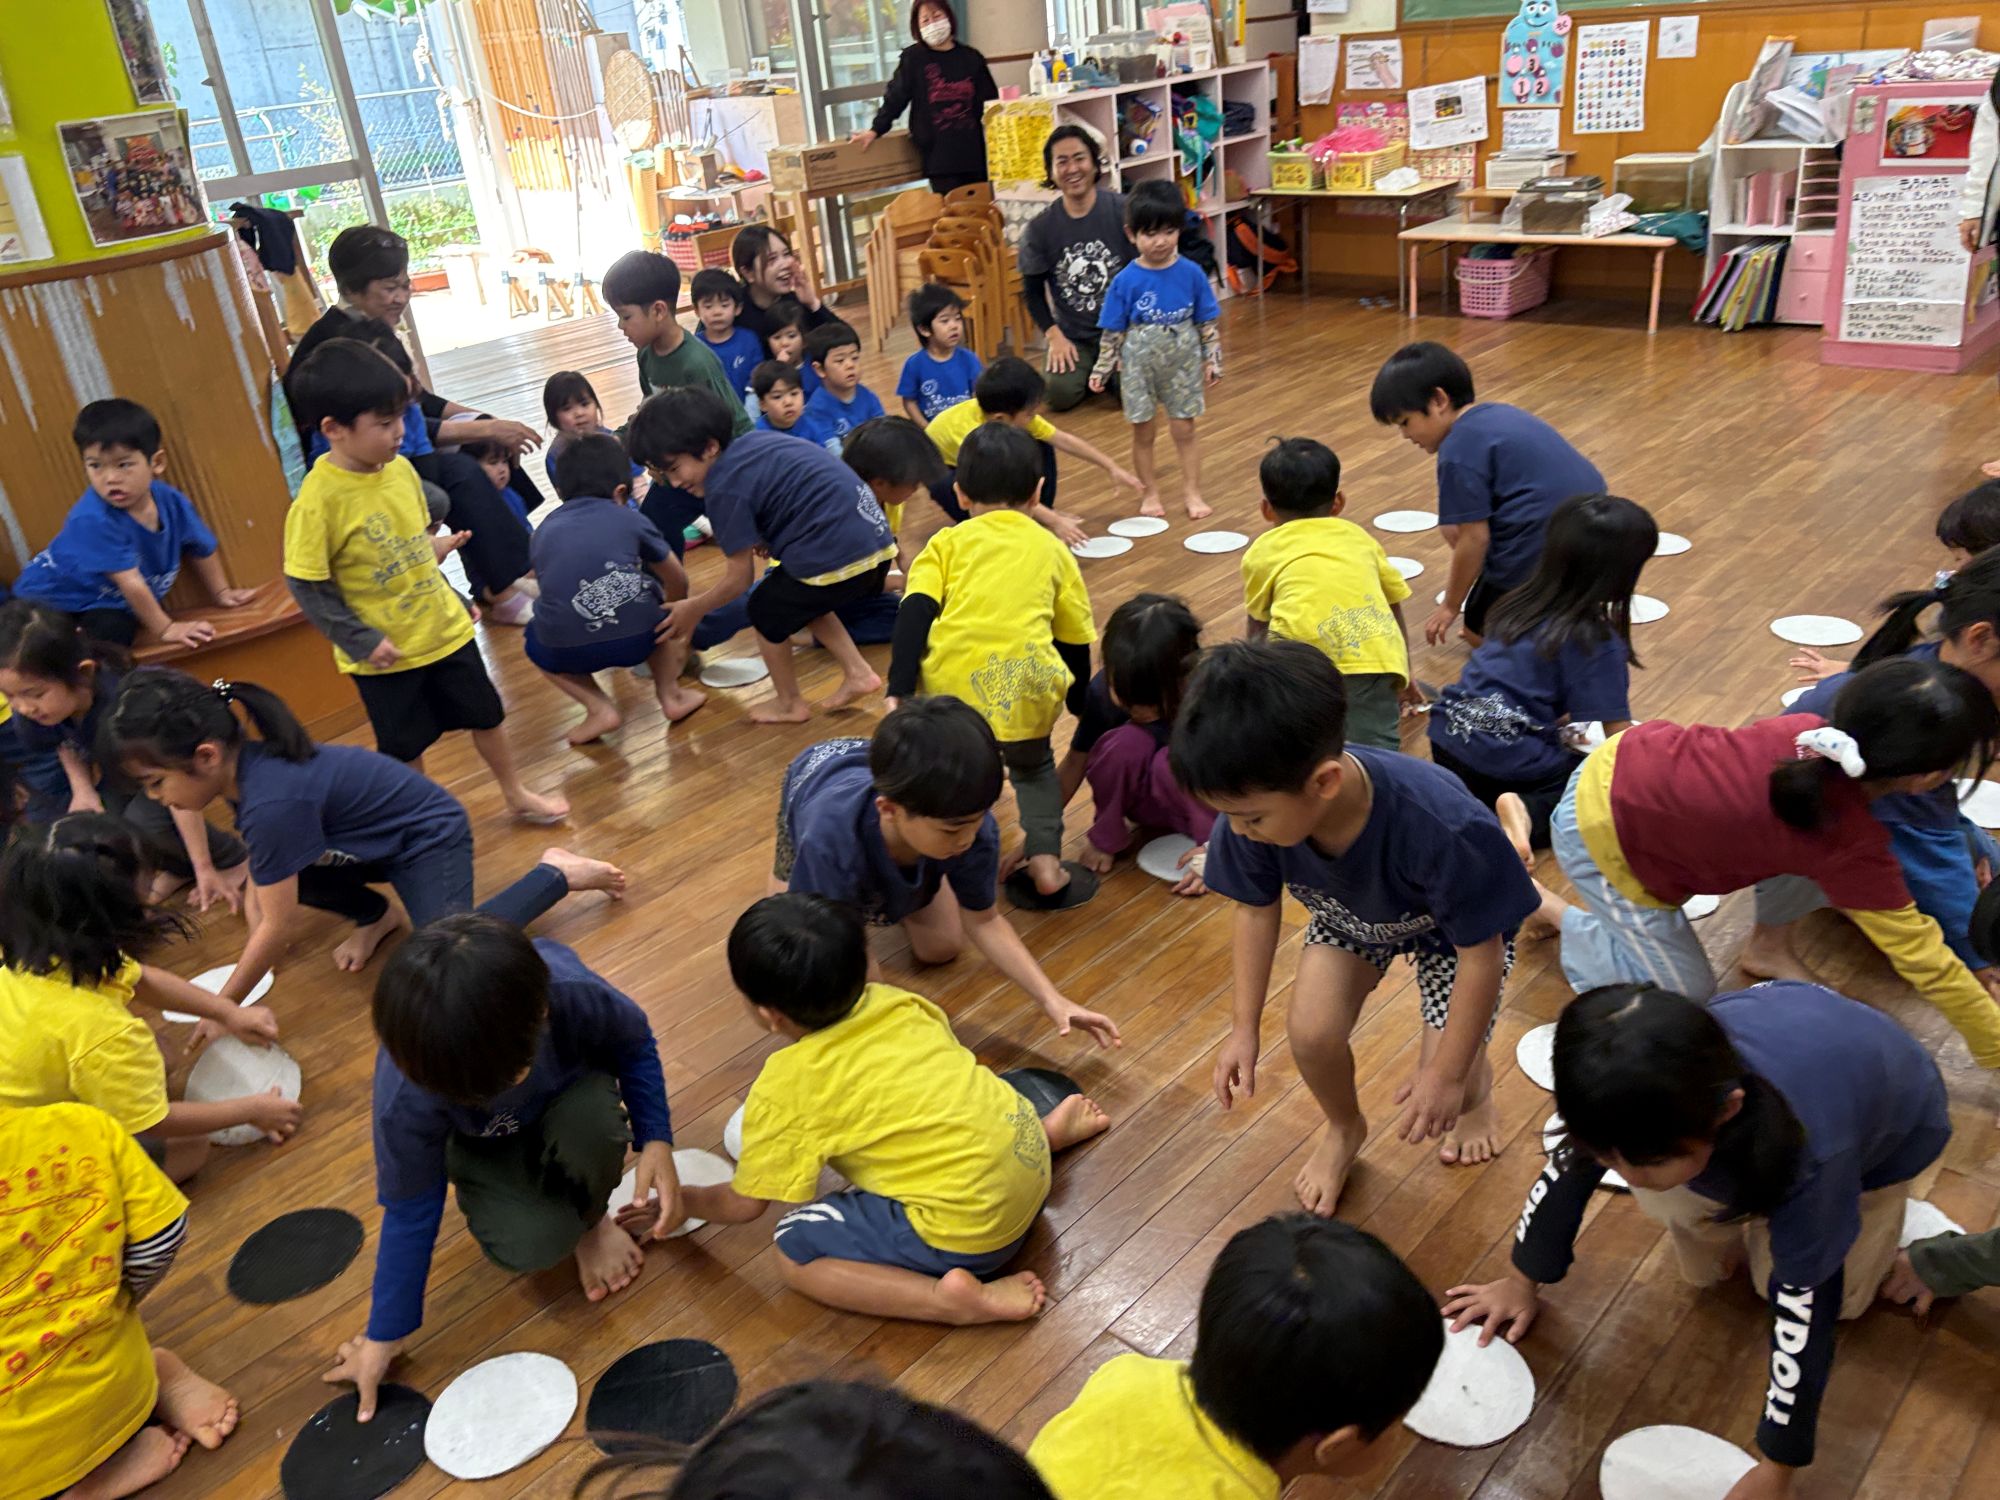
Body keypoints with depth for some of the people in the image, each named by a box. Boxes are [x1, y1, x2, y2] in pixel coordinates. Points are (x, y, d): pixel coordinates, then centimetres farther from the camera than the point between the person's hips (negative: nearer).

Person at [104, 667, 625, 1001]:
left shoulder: (271, 802, -34)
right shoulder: (244, 765, -9)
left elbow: (278, 927, -25)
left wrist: (224, 1006, -15)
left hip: (429, 836, -9)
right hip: (382, 837, 9)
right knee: (281, 871, -5)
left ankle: (556, 874, -3)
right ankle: (375, 915, 19)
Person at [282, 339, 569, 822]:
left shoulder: (401, 468, -4)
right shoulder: (318, 499, -22)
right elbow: (306, 585, -18)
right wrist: (361, 642, -19)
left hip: (446, 629, 6)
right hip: (384, 653, -5)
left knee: (486, 715, 18)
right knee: (404, 747, 13)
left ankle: (517, 796, 39)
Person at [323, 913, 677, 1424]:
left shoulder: (574, 993, -39)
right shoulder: (405, 1099, -37)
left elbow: (635, 1045, -14)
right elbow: (410, 1214, -20)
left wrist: (656, 1141, -25)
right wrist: (383, 1336, -10)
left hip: (569, 1096, 1)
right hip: (482, 1145, -1)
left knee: (594, 1122, -36)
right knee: (529, 1246, -30)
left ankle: (590, 1221, -2)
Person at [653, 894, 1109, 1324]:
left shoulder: (782, 1092, -12)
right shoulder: (895, 1001, 3)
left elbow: (744, 1203, 0)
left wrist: (684, 1199, 19)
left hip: (969, 1229, -7)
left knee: (792, 1251, 3)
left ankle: (952, 1296, -12)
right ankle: (1050, 1131, 26)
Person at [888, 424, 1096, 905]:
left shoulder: (948, 542, 17)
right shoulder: (1052, 549, 22)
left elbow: (915, 614, 1)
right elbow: (1075, 642, 24)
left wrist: (898, 694, -5)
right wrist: (1077, 702, 38)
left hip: (951, 680, -1)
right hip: (1028, 688, 1)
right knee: (1032, 764, 30)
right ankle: (1044, 861, 15)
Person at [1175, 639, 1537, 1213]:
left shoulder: (1441, 825, -46)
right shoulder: (1254, 807, -33)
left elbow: (1482, 949, -28)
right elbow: (1257, 907, -11)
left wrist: (1451, 1074, -20)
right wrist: (1244, 1029, -6)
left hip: (1455, 925, -3)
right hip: (1350, 914, 3)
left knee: (1443, 1089, -10)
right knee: (1310, 1032, -16)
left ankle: (1478, 1086, 30)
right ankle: (1344, 1129, 19)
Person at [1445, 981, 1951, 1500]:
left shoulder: (1807, 1155, -45)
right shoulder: (1649, 1095, -33)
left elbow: (1805, 1309, -34)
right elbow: (1569, 1165, -14)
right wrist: (1521, 1281, -4)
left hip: (1888, 1115, -3)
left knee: (1830, 1300, -6)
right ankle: (1741, 1222, 16)